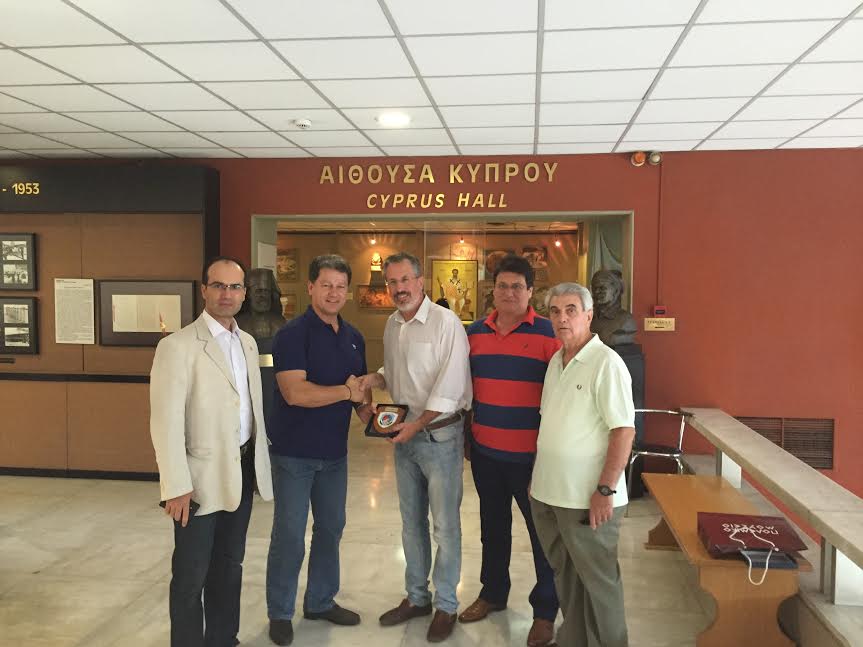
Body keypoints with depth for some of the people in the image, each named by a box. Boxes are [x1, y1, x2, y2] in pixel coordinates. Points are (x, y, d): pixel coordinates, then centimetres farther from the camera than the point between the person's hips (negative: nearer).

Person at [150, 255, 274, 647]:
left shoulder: (247, 342, 9)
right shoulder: (178, 346, -14)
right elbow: (166, 421, -17)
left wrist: (259, 457, 12)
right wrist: (177, 485, -19)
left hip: (243, 468, 7)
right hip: (203, 474, -7)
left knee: (230, 564, 19)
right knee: (192, 572, 8)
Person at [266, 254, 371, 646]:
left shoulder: (353, 338, 7)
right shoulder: (293, 334, -14)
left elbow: (360, 389, 15)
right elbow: (295, 392, -25)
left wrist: (371, 412, -5)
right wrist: (346, 392, -19)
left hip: (335, 452, 6)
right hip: (294, 453, -6)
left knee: (331, 528, 16)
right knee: (289, 536, 4)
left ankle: (321, 602, 34)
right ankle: (280, 613, 22)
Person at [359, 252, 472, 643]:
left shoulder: (445, 322, -14)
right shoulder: (392, 324, 8)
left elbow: (450, 384, -19)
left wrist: (418, 423, -17)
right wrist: (376, 378, -1)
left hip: (439, 434, -7)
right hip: (404, 433, 7)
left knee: (445, 525, 3)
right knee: (411, 521, 17)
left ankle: (446, 606, 19)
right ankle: (417, 597, 32)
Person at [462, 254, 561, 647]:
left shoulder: (548, 334, -9)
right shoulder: (475, 333, 6)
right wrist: (465, 436, 13)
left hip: (531, 453, -4)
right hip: (485, 451, 5)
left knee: (542, 531, 7)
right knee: (493, 526, 20)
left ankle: (545, 611, 24)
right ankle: (492, 593, 39)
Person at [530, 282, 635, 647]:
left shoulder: (606, 364, -15)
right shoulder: (555, 361, 9)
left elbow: (624, 430, -18)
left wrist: (606, 490, -21)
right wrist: (538, 477, 17)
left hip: (587, 498, -7)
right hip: (547, 493, 8)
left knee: (598, 580, 9)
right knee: (564, 574, 20)